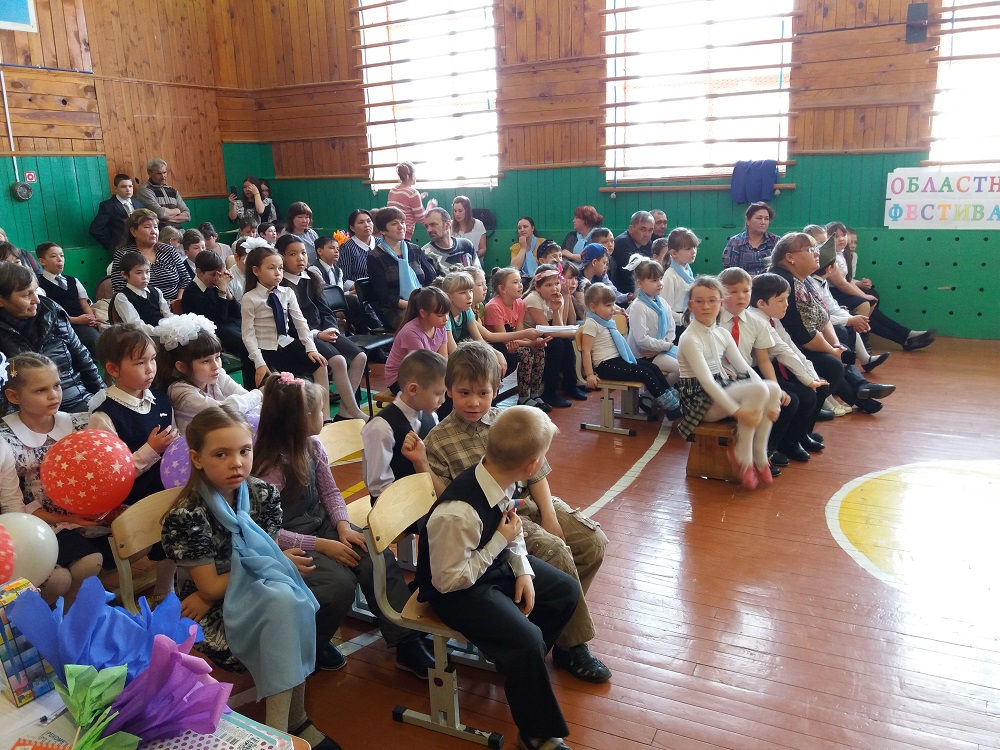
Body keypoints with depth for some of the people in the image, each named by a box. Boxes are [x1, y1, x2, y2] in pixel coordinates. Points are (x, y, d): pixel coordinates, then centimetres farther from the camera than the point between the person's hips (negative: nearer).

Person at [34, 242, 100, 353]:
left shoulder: (73, 281, 28)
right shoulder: (40, 284, 7)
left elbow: (85, 302, 18)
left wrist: (91, 318, -5)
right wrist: (76, 320, -15)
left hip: (86, 323, 6)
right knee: (97, 338, -32)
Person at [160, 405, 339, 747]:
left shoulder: (263, 494, -3)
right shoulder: (185, 516, -17)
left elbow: (268, 556, -1)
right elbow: (210, 588, -14)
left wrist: (216, 594, -14)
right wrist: (271, 565, -11)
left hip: (261, 599, 5)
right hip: (213, 617, -4)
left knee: (290, 600, -30)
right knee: (282, 602, -32)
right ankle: (293, 721, -20)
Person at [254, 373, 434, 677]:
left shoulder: (312, 446, -2)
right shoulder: (269, 467, -23)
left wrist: (343, 526, -11)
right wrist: (322, 546, -24)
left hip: (321, 525, 7)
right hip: (288, 544, -7)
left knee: (380, 559, -14)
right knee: (340, 584, -28)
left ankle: (407, 645, -7)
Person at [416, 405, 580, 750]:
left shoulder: (499, 479, -15)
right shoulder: (458, 513, -39)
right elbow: (448, 580, -27)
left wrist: (523, 570, -6)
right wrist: (501, 541, -24)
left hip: (494, 562, 8)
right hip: (456, 589, -8)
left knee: (566, 591, 11)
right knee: (526, 639, -22)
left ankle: (520, 664, 30)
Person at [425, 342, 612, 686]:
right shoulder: (438, 441, -6)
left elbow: (536, 473, 8)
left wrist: (549, 515, -3)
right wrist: (419, 463, -22)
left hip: (527, 502, 6)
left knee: (593, 541, -9)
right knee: (556, 553, -25)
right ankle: (572, 644, -5)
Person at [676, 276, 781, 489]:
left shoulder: (722, 334, 9)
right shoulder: (690, 338, -14)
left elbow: (745, 369, 6)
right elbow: (706, 381, -23)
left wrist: (768, 399, -9)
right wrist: (738, 411, -30)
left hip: (721, 391, 8)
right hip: (700, 400, -8)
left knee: (773, 389, -14)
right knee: (758, 390, -27)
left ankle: (759, 455, -4)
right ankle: (742, 454, -15)